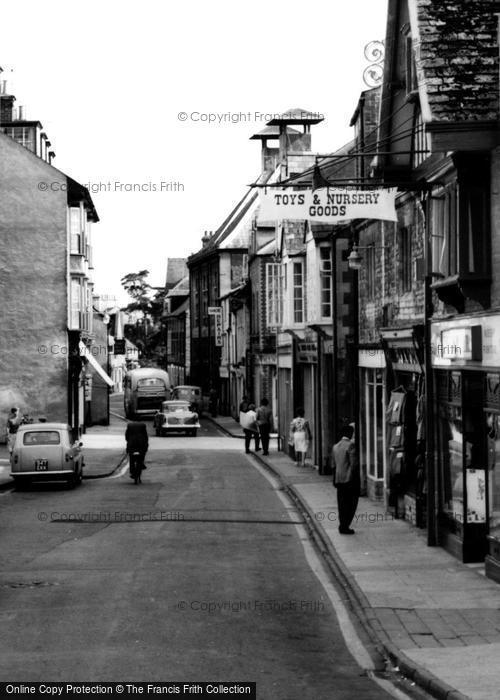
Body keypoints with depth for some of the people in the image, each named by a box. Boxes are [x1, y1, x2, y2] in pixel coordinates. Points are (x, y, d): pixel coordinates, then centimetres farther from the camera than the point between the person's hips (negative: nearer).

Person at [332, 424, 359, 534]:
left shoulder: (335, 447, 11)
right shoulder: (350, 445, -12)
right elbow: (354, 463, -17)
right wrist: (356, 478, -10)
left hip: (339, 479, 7)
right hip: (350, 479, -7)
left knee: (342, 504, 12)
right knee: (351, 504, -2)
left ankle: (342, 526, 14)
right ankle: (345, 526, -7)